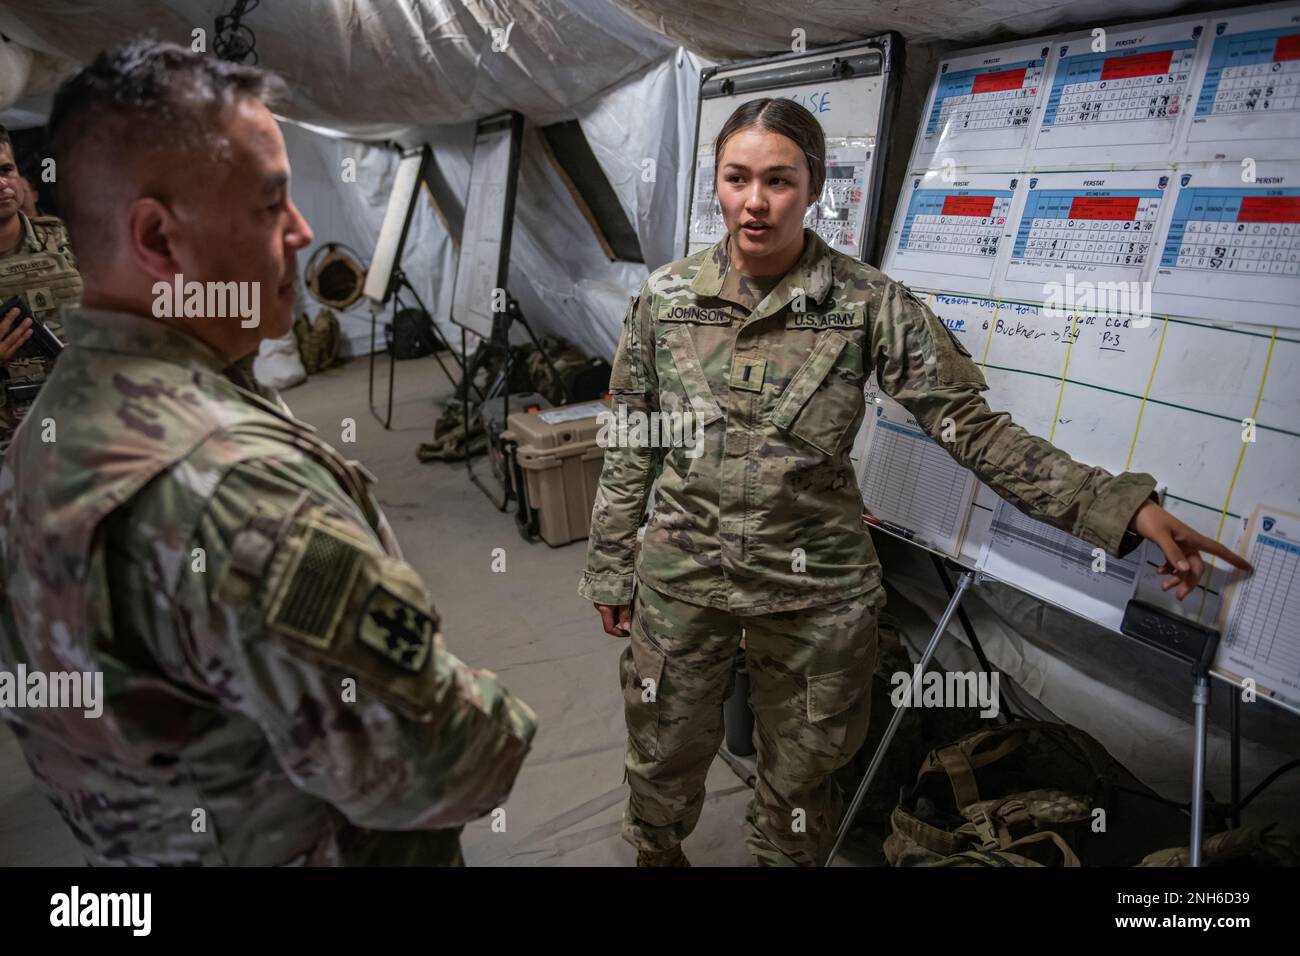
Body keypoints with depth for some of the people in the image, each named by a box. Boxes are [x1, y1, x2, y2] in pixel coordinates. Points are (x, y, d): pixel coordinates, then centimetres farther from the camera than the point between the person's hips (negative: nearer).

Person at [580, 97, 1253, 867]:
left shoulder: (870, 304, -10)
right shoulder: (665, 296, -4)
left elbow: (975, 427, -9)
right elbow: (630, 444, 2)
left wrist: (1124, 506, -18)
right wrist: (610, 568, 6)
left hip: (816, 590, -1)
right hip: (679, 576, 2)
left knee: (798, 776, 20)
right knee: (663, 762, 21)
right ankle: (657, 855, 53)